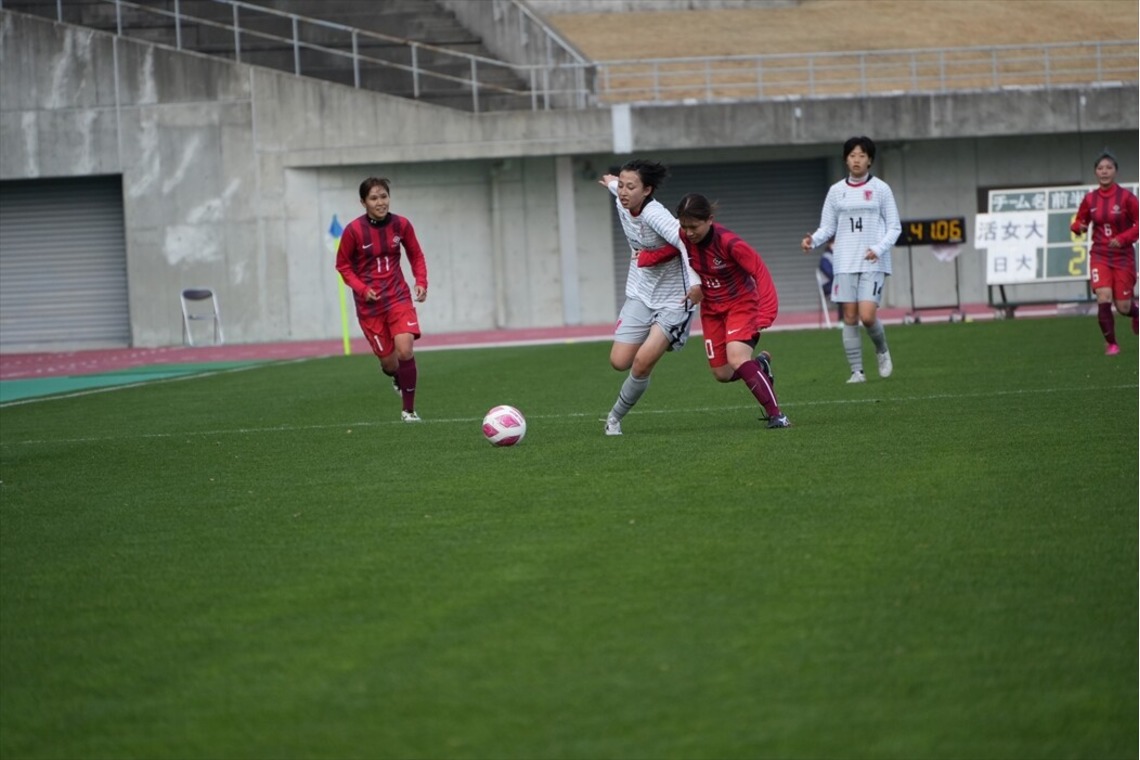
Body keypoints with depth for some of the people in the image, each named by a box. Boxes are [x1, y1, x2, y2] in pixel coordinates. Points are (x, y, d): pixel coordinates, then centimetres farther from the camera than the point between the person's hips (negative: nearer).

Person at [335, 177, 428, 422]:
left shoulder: (401, 225, -5)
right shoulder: (354, 231, -13)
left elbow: (416, 256, 9)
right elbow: (343, 265, -1)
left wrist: (421, 282, -7)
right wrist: (361, 289, -15)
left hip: (398, 297, 1)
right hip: (370, 303, -1)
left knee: (405, 350, -19)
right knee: (389, 361, 2)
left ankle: (409, 410, -5)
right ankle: (394, 375, 42)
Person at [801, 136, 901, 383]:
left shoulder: (880, 189, 3)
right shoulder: (836, 191, 9)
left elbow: (894, 226, 4)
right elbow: (827, 227, 11)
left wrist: (879, 248, -13)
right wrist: (813, 240, -10)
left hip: (873, 263, -3)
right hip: (845, 263, 3)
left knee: (867, 315, -14)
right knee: (850, 317, -2)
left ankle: (882, 351, 16)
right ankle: (857, 371, 6)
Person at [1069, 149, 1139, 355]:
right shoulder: (1090, 199, 0)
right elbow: (1080, 221, 12)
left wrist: (1123, 238, -20)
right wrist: (1078, 227, -12)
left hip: (1123, 257, -2)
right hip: (1100, 256, 2)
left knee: (1123, 307, 1)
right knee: (1103, 299, -18)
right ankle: (1111, 343, -1)